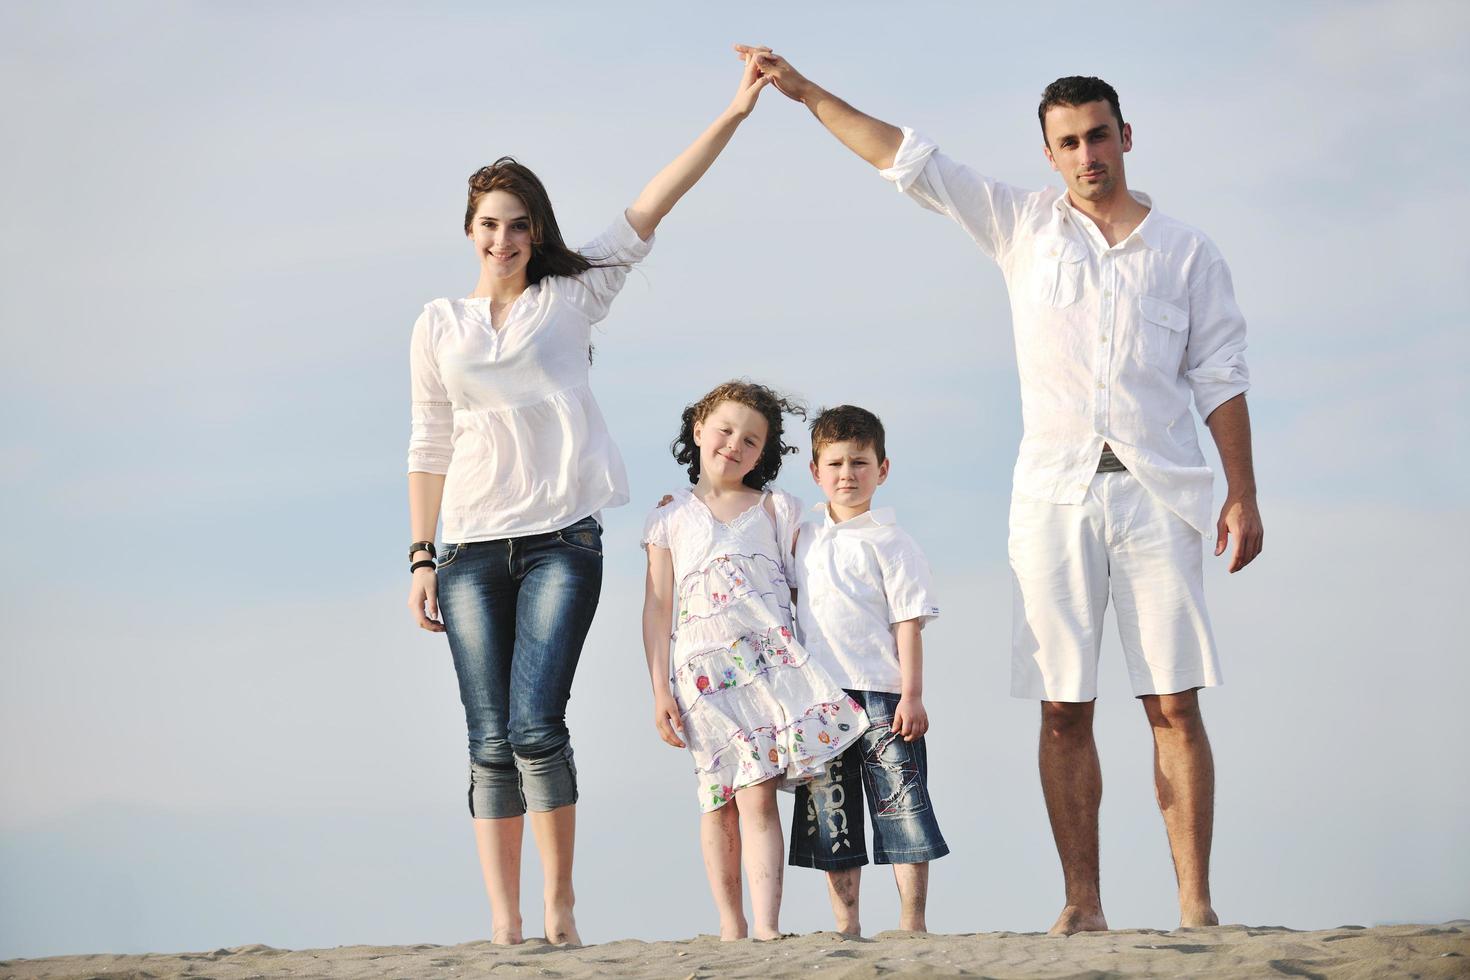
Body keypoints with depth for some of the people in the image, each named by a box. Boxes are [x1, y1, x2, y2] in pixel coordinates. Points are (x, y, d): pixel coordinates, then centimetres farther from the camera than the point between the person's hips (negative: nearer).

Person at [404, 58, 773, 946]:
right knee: (491, 740, -2)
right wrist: (422, 557, 8)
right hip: (473, 549, 2)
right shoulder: (440, 326, 11)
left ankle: (561, 907, -3)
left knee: (536, 725, -14)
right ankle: (505, 922, -1)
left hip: (561, 540, -2)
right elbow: (430, 446, 14)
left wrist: (732, 117, -8)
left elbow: (650, 211, -1)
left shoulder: (571, 299, 7)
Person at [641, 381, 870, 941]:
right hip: (703, 674, 1)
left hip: (770, 661, -1)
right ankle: (730, 926, 7)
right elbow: (658, 607, 9)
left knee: (757, 796, -11)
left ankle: (767, 926, -17)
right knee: (717, 802, 1)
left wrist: (811, 668, 8)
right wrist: (660, 690, 2)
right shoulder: (671, 519, 11)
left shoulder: (777, 511, 12)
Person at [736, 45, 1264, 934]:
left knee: (1175, 706, -6)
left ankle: (1197, 905, -7)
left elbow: (1221, 380, 9)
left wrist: (1244, 494, 1)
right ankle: (1083, 903, 1)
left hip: (1159, 495, -1)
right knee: (1064, 710, -2)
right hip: (1056, 495, 1)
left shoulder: (1187, 252, 10)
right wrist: (803, 91, 6)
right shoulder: (1026, 226, 12)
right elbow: (908, 160, 10)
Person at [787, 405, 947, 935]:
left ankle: (912, 924, 0)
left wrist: (911, 695, -12)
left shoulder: (888, 542, -3)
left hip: (881, 694, -5)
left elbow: (909, 621, -6)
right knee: (830, 816, 4)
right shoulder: (804, 536, 12)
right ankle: (847, 926, 9)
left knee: (901, 806, -5)